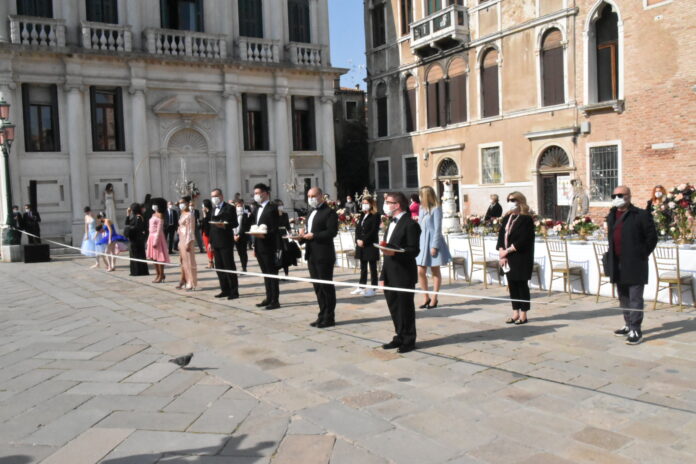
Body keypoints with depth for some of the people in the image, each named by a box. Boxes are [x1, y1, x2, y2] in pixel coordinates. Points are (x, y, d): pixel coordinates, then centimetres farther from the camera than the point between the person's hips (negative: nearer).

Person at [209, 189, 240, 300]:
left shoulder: (229, 208, -4)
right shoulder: (214, 209, 19)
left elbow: (234, 224, -9)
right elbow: (212, 226, 19)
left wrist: (225, 226, -27)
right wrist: (211, 242, 15)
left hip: (226, 242, -7)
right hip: (216, 243, 7)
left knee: (229, 267, -6)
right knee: (219, 268, 8)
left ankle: (234, 291, -1)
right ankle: (225, 290, 15)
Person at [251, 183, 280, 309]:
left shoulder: (272, 208, -9)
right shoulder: (257, 209, 15)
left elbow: (274, 229, -13)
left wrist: (265, 235, -30)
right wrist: (255, 245, 13)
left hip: (269, 246, -8)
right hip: (259, 246, 8)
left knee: (272, 273, -3)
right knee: (266, 273, 13)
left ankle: (275, 301, 1)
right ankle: (269, 298, 21)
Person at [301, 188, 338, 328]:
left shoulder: (329, 212, -8)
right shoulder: (311, 213, 19)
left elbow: (332, 232, -17)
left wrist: (313, 235, -21)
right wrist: (303, 237, 1)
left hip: (324, 255, -8)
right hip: (311, 254, 9)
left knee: (326, 286, -2)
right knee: (317, 287, 12)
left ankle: (329, 318, 5)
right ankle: (322, 315, 21)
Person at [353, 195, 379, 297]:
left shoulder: (375, 216, -7)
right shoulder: (362, 216, 14)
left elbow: (373, 231, -14)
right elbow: (357, 228, 11)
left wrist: (364, 241, -16)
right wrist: (358, 240, -4)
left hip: (370, 245, -7)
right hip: (361, 245, 7)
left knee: (373, 267, -1)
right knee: (363, 267, 13)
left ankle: (372, 288, 3)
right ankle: (361, 287, 19)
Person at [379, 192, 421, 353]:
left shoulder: (410, 224, -11)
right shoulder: (392, 223, 17)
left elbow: (414, 250, -15)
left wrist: (394, 252, -30)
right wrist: (383, 276, 16)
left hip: (404, 275, -8)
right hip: (390, 276, 8)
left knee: (405, 308, 2)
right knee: (394, 307, 14)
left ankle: (408, 341, 14)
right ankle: (400, 337, 26)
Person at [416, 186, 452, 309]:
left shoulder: (436, 209, -8)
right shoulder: (422, 208, 12)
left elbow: (438, 228, -11)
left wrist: (434, 246, -16)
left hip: (432, 242, -6)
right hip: (422, 242, 6)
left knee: (435, 272, 5)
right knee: (420, 272, 2)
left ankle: (434, 299, 11)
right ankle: (427, 298, 13)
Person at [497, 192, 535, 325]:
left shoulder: (526, 219, -9)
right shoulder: (506, 218, 12)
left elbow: (523, 240, -16)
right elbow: (501, 236, 8)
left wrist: (507, 251, -16)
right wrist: (501, 252, -6)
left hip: (521, 258, -6)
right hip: (508, 258, 6)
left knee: (522, 284, 0)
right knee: (511, 285, 9)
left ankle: (523, 315, 9)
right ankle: (515, 312, 19)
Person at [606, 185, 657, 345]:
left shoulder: (641, 215, -8)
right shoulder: (612, 215, 13)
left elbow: (652, 237, -5)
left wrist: (642, 255, -5)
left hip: (634, 265, -7)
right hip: (617, 265, 7)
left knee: (635, 299, -5)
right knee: (623, 298, 15)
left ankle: (636, 331, -2)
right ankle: (628, 326, 26)